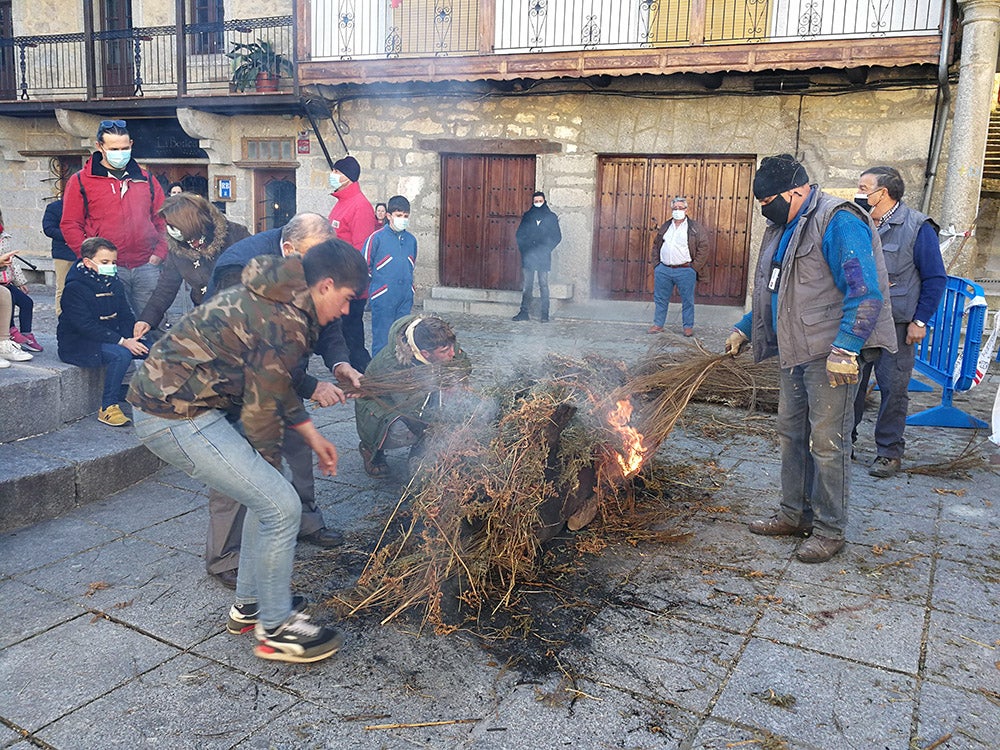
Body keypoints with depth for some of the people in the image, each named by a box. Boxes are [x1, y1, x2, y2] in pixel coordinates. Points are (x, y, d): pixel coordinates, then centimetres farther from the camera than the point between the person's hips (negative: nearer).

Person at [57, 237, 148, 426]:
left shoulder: (113, 283, 10)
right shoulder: (74, 288, -14)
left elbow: (126, 317, 9)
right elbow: (86, 326, -23)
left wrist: (132, 338, -12)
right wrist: (121, 341, -30)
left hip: (111, 339, 7)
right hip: (78, 345, -7)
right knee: (121, 354, -34)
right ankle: (107, 408, -24)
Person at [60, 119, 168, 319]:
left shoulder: (146, 180, 14)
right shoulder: (80, 182, 5)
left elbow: (163, 220, 15)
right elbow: (70, 225, 2)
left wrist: (159, 253, 2)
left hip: (146, 267, 2)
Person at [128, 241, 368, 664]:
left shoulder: (274, 298, 13)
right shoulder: (286, 324, -19)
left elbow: (273, 384, 23)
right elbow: (262, 411, -13)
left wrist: (312, 436, 25)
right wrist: (271, 467, 3)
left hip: (163, 397, 11)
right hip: (177, 417, -11)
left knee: (267, 494, 17)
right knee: (280, 505, -8)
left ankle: (250, 605, 30)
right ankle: (275, 629, 8)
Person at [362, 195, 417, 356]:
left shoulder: (411, 240, 10)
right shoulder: (377, 238, -6)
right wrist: (377, 283, 4)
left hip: (405, 298, 5)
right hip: (383, 298, -5)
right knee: (382, 339, -2)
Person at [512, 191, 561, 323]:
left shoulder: (551, 217, 7)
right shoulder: (527, 216, 11)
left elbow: (557, 237, 5)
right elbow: (519, 235, 9)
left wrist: (545, 249, -7)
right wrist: (525, 248, -6)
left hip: (543, 257, -1)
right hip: (528, 256, 1)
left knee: (543, 285, -2)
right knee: (527, 285, 2)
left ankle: (544, 314, 0)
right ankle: (524, 312, 5)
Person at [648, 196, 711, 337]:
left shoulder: (695, 228, -2)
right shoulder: (665, 226, 13)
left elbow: (703, 248, -5)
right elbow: (656, 245, 19)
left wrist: (694, 268, -9)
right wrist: (656, 264, 8)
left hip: (685, 271, -4)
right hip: (663, 270, 4)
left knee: (687, 301, 3)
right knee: (660, 299, 10)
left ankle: (688, 326, 14)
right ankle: (658, 324, 20)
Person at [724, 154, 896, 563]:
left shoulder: (839, 222, -14)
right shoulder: (784, 228, 16)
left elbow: (866, 292, -22)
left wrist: (845, 349, -26)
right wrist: (744, 329, 21)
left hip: (831, 357, -10)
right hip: (794, 353, 10)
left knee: (826, 443, -3)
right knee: (791, 434, 16)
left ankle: (829, 529, 10)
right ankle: (794, 514, 30)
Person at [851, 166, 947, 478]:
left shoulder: (918, 228, -7)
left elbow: (936, 278, -5)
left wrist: (920, 320, -9)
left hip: (896, 326, -4)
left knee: (893, 388, 2)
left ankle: (889, 453, 13)